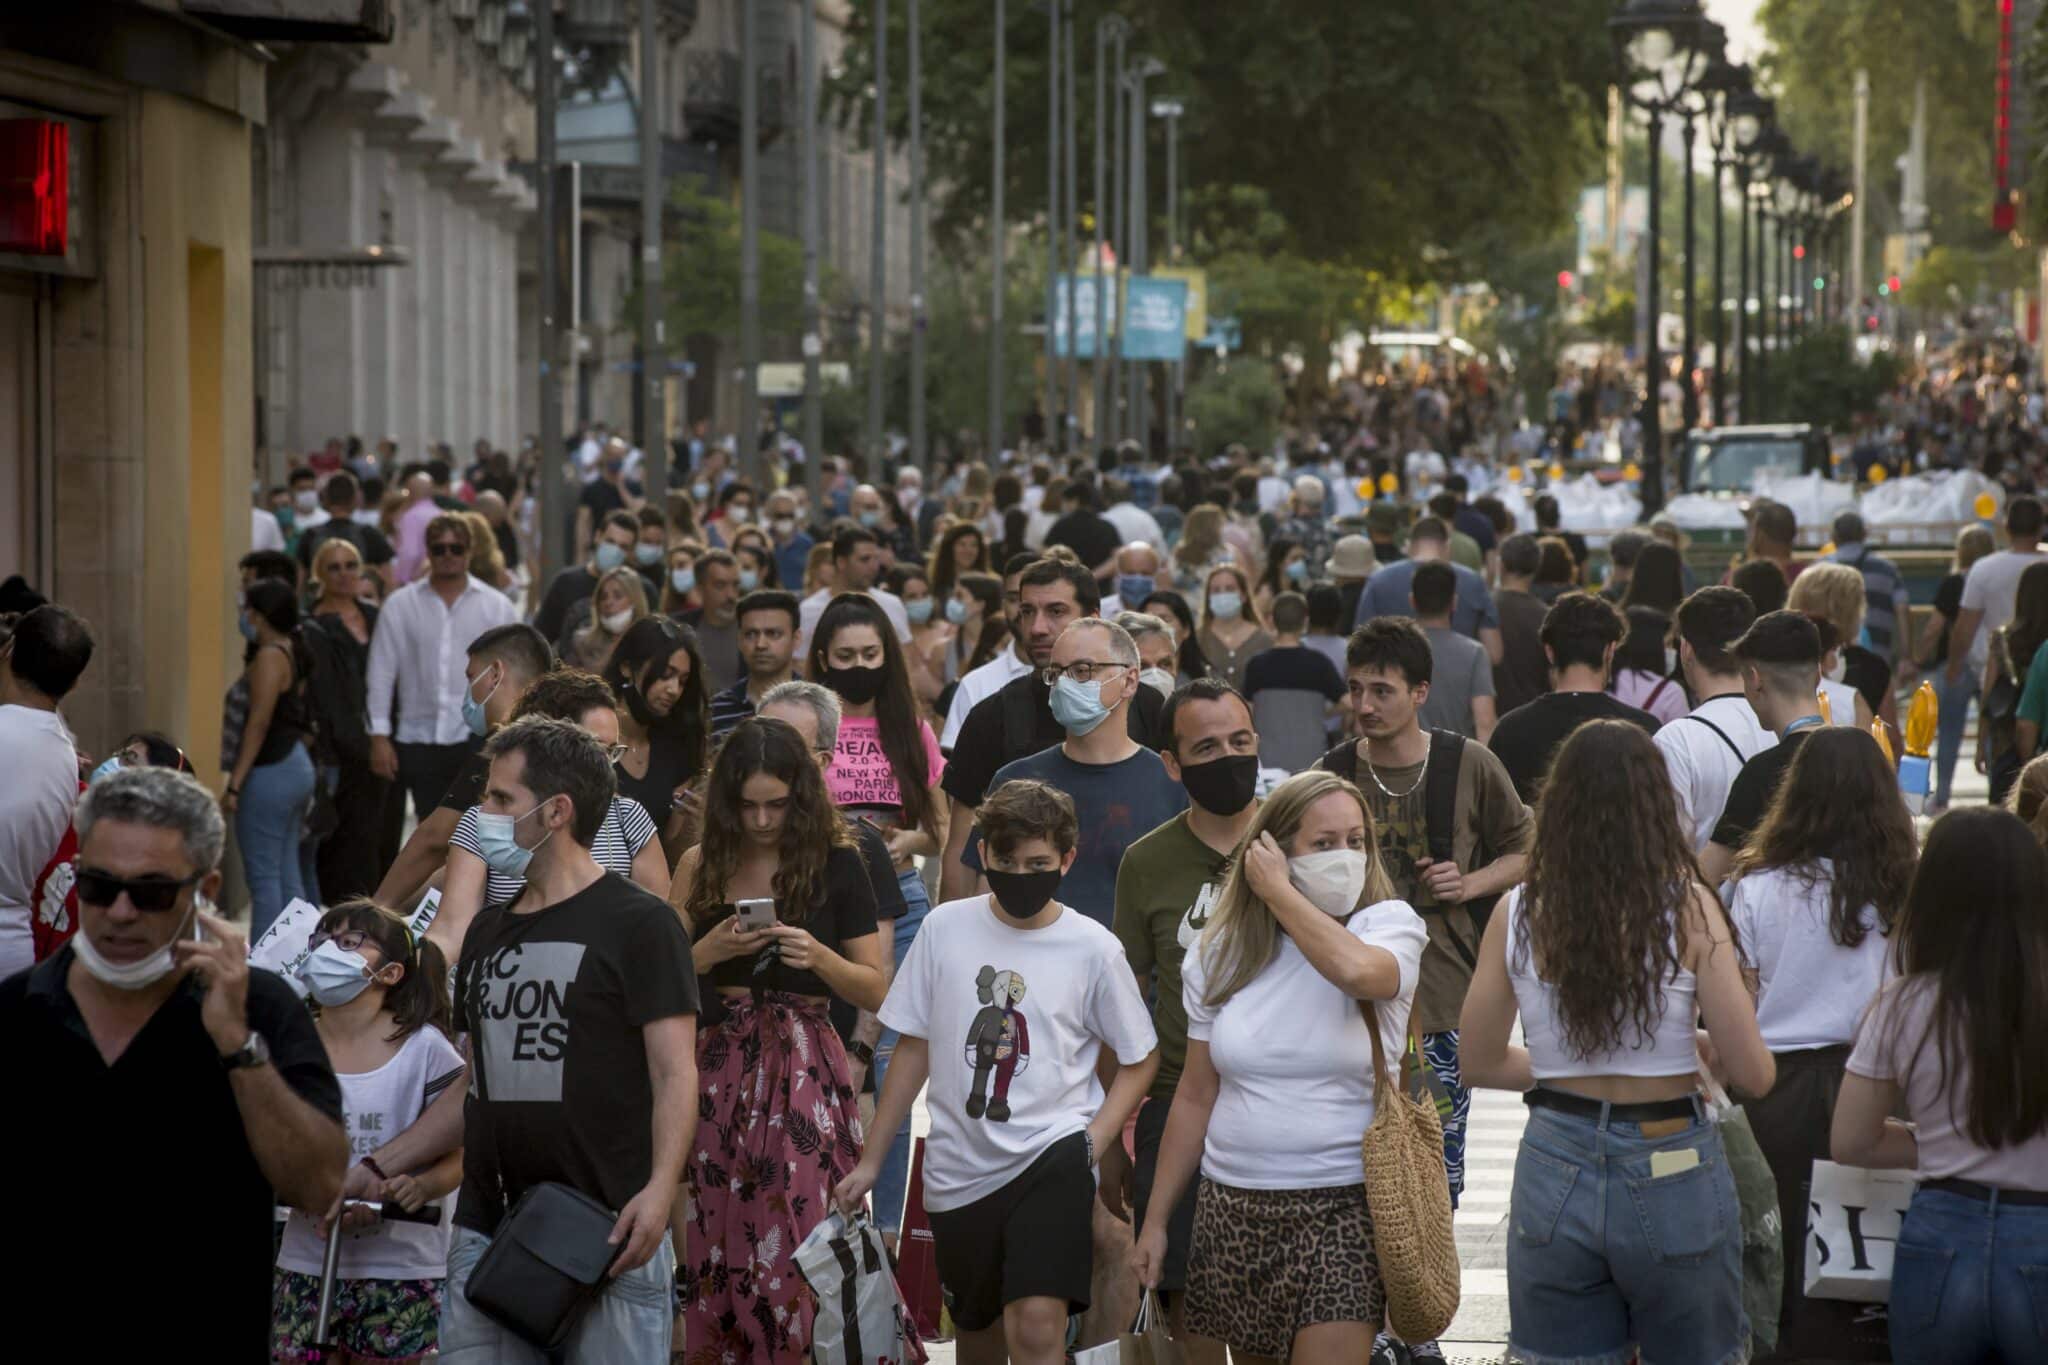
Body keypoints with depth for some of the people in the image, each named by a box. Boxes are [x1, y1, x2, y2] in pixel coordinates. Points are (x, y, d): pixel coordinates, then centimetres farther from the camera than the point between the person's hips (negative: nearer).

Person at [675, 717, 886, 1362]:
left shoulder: (835, 863, 0)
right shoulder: (702, 866, 7)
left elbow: (875, 992, 1)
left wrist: (820, 957, -16)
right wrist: (710, 950, -10)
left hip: (805, 1064, -3)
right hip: (720, 1062, 3)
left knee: (803, 1234, -9)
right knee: (720, 1236, 2)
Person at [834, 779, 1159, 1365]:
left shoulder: (1092, 948, -4)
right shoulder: (945, 928, 0)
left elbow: (1140, 1059, 6)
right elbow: (914, 1048, 9)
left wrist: (1092, 1144, -8)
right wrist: (871, 1160, 8)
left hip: (1053, 1158, -3)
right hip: (960, 1165, 3)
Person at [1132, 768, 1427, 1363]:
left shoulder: (1389, 925, -1)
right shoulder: (1221, 953, 7)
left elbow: (1357, 971, -28)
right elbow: (1195, 1098, 12)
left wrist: (1279, 893, -14)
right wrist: (1155, 1221, 11)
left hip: (1343, 1208, -4)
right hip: (1234, 1207, 4)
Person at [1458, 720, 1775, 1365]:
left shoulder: (1518, 913, -3)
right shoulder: (1688, 908, -10)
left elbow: (1481, 1063, 6)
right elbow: (1753, 1075, -10)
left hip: (1555, 1172, 2)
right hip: (1671, 1173, -2)